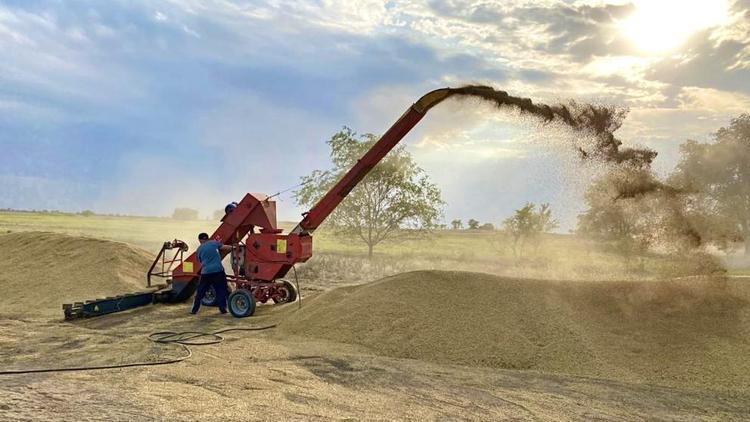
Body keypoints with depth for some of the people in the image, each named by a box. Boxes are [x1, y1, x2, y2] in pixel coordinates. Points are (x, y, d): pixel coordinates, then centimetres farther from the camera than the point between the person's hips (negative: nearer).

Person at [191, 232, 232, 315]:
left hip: (206, 273, 2)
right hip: (218, 271, -2)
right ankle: (222, 308, 7)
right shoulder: (214, 243, 5)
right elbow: (225, 248, 2)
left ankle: (194, 310, 16)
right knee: (221, 291, 9)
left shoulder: (199, 250, 13)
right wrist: (232, 247, 18)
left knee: (200, 292, 12)